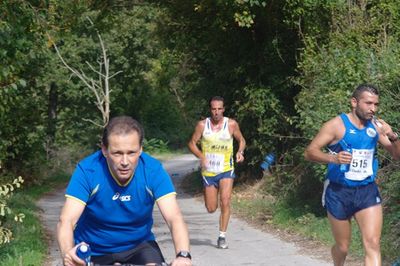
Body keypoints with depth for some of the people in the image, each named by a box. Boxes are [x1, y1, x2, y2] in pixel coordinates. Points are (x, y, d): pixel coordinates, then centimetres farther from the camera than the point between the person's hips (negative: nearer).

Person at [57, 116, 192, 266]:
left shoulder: (153, 171, -18)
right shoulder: (87, 171, -22)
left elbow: (175, 218, -26)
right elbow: (66, 221, -29)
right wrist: (67, 252, -51)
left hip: (138, 245, 1)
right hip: (92, 251, 0)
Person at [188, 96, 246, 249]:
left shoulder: (231, 124, -4)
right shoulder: (202, 125, -4)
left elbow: (241, 140, 10)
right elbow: (192, 143, 2)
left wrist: (240, 152, -10)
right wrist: (200, 156, -16)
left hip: (226, 170, -1)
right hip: (208, 171, 1)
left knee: (225, 202, -17)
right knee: (211, 208, 7)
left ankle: (222, 236, -6)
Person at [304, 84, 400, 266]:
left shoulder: (376, 126, 3)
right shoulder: (337, 125, -10)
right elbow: (310, 152, -12)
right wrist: (333, 158, -32)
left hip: (367, 191, 3)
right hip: (339, 192, -3)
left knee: (373, 245, -12)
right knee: (342, 248, 11)